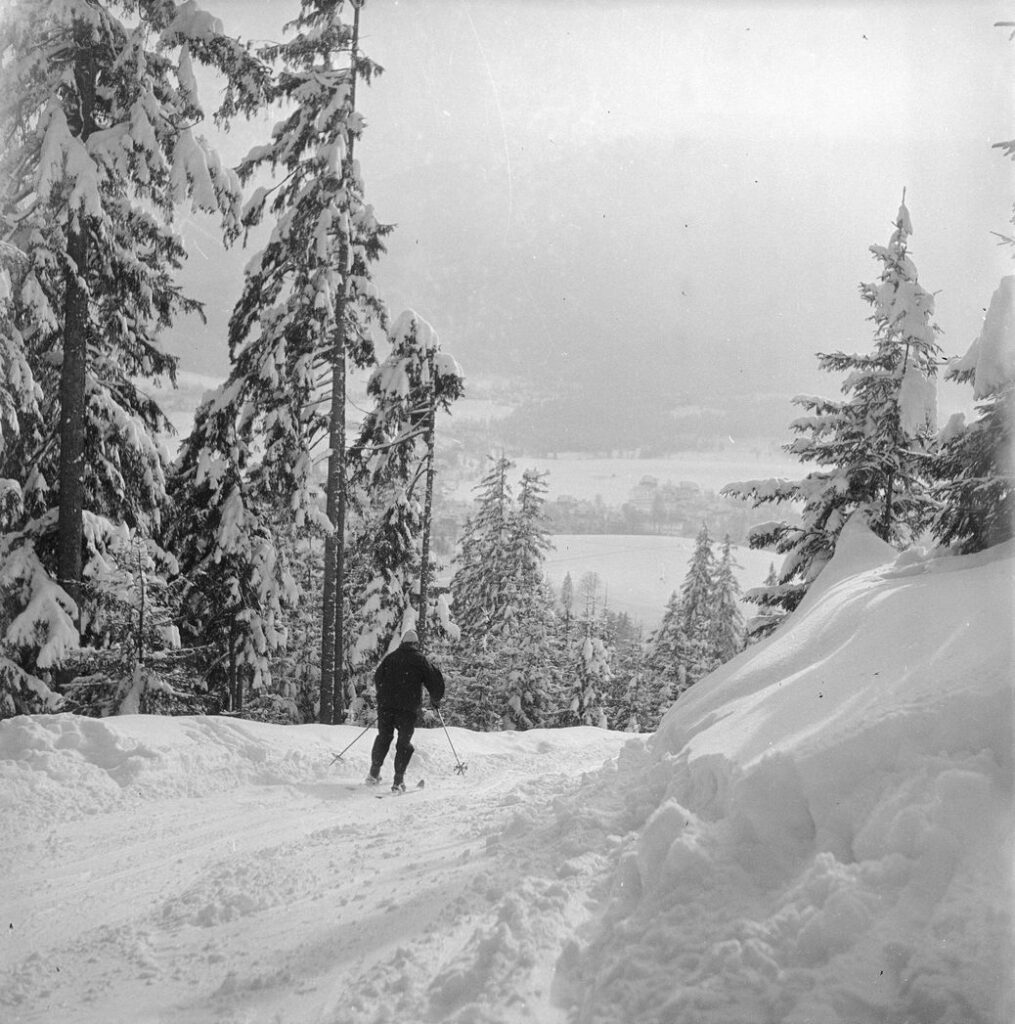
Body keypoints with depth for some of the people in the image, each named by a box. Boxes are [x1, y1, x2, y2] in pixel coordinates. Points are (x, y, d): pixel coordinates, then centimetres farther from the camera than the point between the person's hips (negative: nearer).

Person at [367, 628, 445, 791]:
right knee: (404, 743, 5)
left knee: (383, 737, 18)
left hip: (385, 705, 3)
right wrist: (435, 700, 19)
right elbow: (435, 679, 2)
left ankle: (374, 773, 15)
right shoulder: (421, 659, 3)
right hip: (408, 708, -2)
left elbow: (378, 678, 16)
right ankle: (398, 780, -2)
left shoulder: (391, 657, 11)